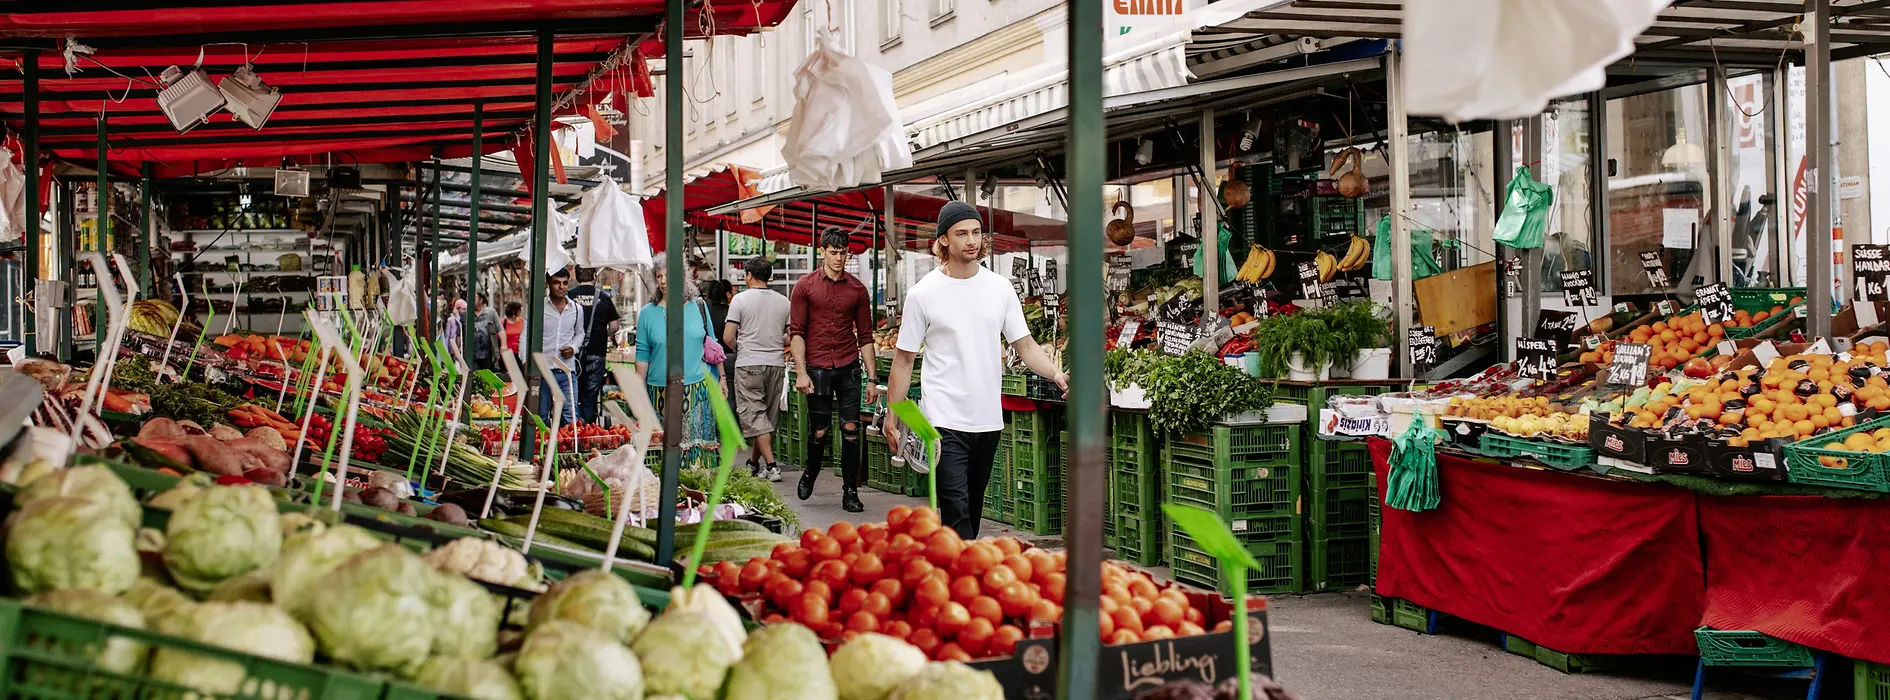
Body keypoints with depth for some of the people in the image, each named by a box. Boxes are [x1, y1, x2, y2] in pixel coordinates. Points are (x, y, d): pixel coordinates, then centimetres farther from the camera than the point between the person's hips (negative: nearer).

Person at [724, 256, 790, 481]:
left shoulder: (740, 299, -6)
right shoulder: (784, 302, 6)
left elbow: (728, 338, -8)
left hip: (749, 364, -4)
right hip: (776, 364, 5)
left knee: (754, 415, -2)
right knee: (769, 416, 14)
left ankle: (770, 465, -13)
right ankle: (753, 463, 26)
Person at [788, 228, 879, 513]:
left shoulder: (857, 289, 7)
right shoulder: (805, 286, 2)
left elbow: (865, 336, 9)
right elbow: (796, 332, -1)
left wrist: (872, 378, 4)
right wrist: (801, 372, -10)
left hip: (848, 368, 2)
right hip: (817, 369, -2)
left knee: (851, 429, -3)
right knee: (819, 431, 1)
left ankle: (850, 492, 5)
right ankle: (810, 473, 31)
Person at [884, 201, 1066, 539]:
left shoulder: (1000, 287, 6)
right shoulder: (923, 293, -4)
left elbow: (1025, 345, 6)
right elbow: (903, 359, 0)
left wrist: (1058, 375, -12)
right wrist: (893, 417, -3)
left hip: (989, 420, 5)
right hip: (944, 421, -5)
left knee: (973, 508, 14)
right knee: (956, 512, -12)